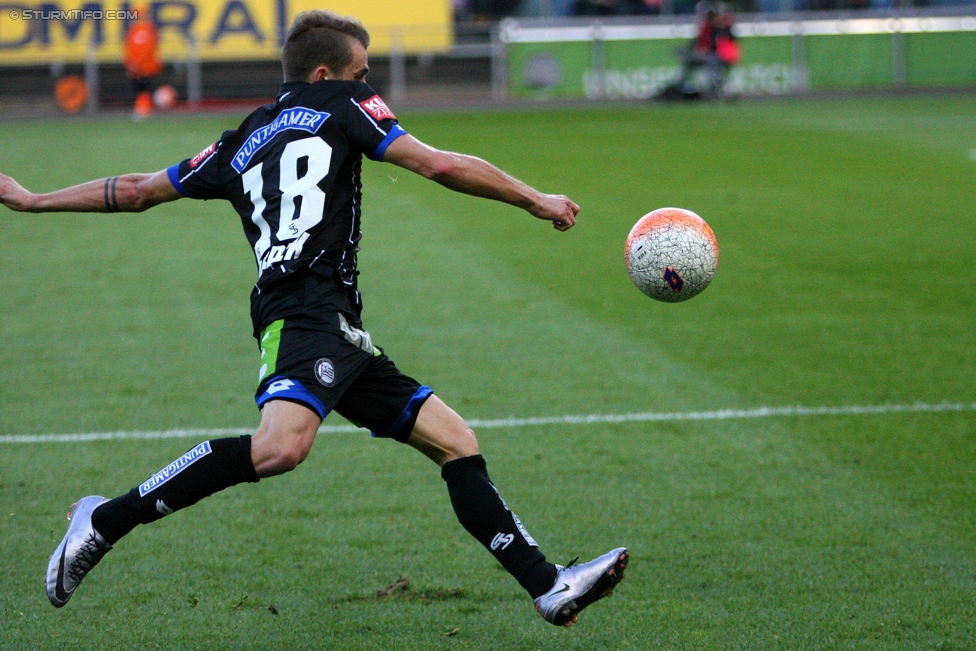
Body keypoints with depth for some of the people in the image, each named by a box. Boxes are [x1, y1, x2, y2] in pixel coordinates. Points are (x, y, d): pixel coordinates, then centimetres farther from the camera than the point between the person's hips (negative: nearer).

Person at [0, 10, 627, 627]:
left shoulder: (241, 144, 29)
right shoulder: (339, 103, 11)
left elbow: (137, 191, 32)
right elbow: (439, 165, 4)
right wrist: (535, 200, 14)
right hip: (306, 313, -9)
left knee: (456, 441, 6)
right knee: (281, 446, -31)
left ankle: (550, 587, 0)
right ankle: (104, 521, -23)